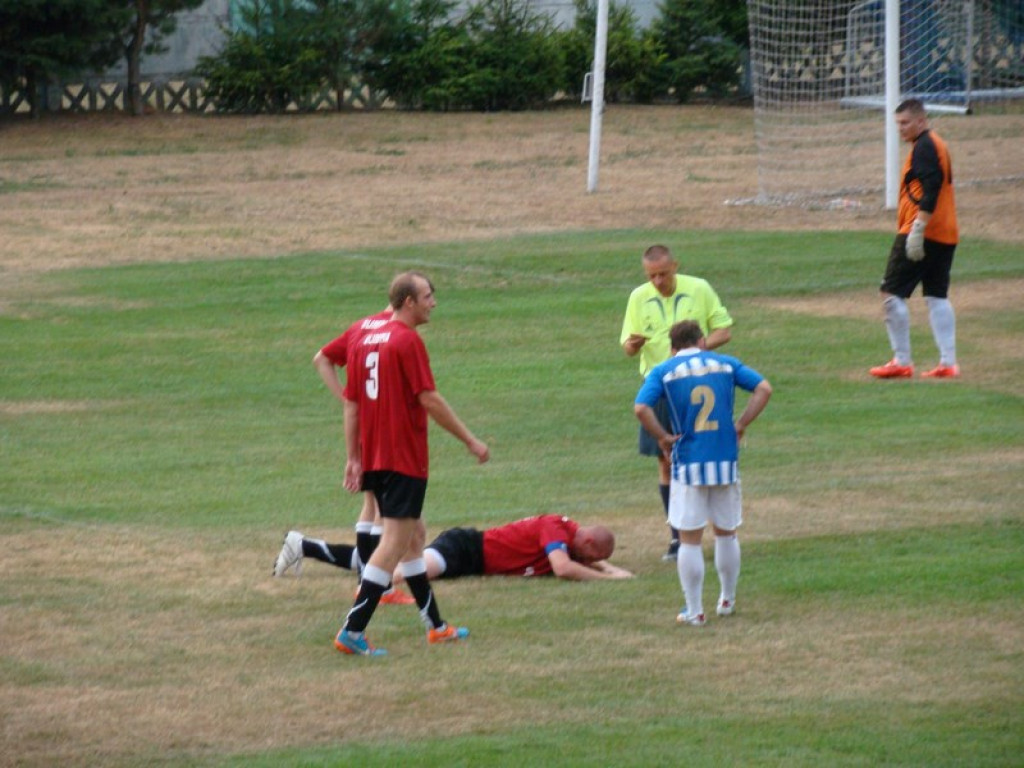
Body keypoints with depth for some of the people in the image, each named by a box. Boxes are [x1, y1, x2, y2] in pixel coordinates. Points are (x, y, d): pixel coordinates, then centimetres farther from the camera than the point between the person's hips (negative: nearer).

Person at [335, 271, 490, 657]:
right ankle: (353, 631, -13)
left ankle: (435, 625, 24)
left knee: (413, 536, 18)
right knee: (394, 543, -7)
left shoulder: (364, 341, 12)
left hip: (373, 458, 9)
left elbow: (351, 403, 13)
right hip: (404, 459, -9)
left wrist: (353, 458, 16)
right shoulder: (408, 341, -13)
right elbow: (429, 399, -16)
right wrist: (471, 441, -8)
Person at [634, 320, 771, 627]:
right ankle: (727, 601, 28)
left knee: (690, 540, 5)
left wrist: (662, 437, -3)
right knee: (726, 533, 18)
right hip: (726, 462, 2)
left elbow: (641, 408, -14)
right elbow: (763, 388, -1)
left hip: (688, 463, -2)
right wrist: (741, 424, 1)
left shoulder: (663, 371, 2)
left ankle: (694, 611, 5)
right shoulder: (725, 364, 8)